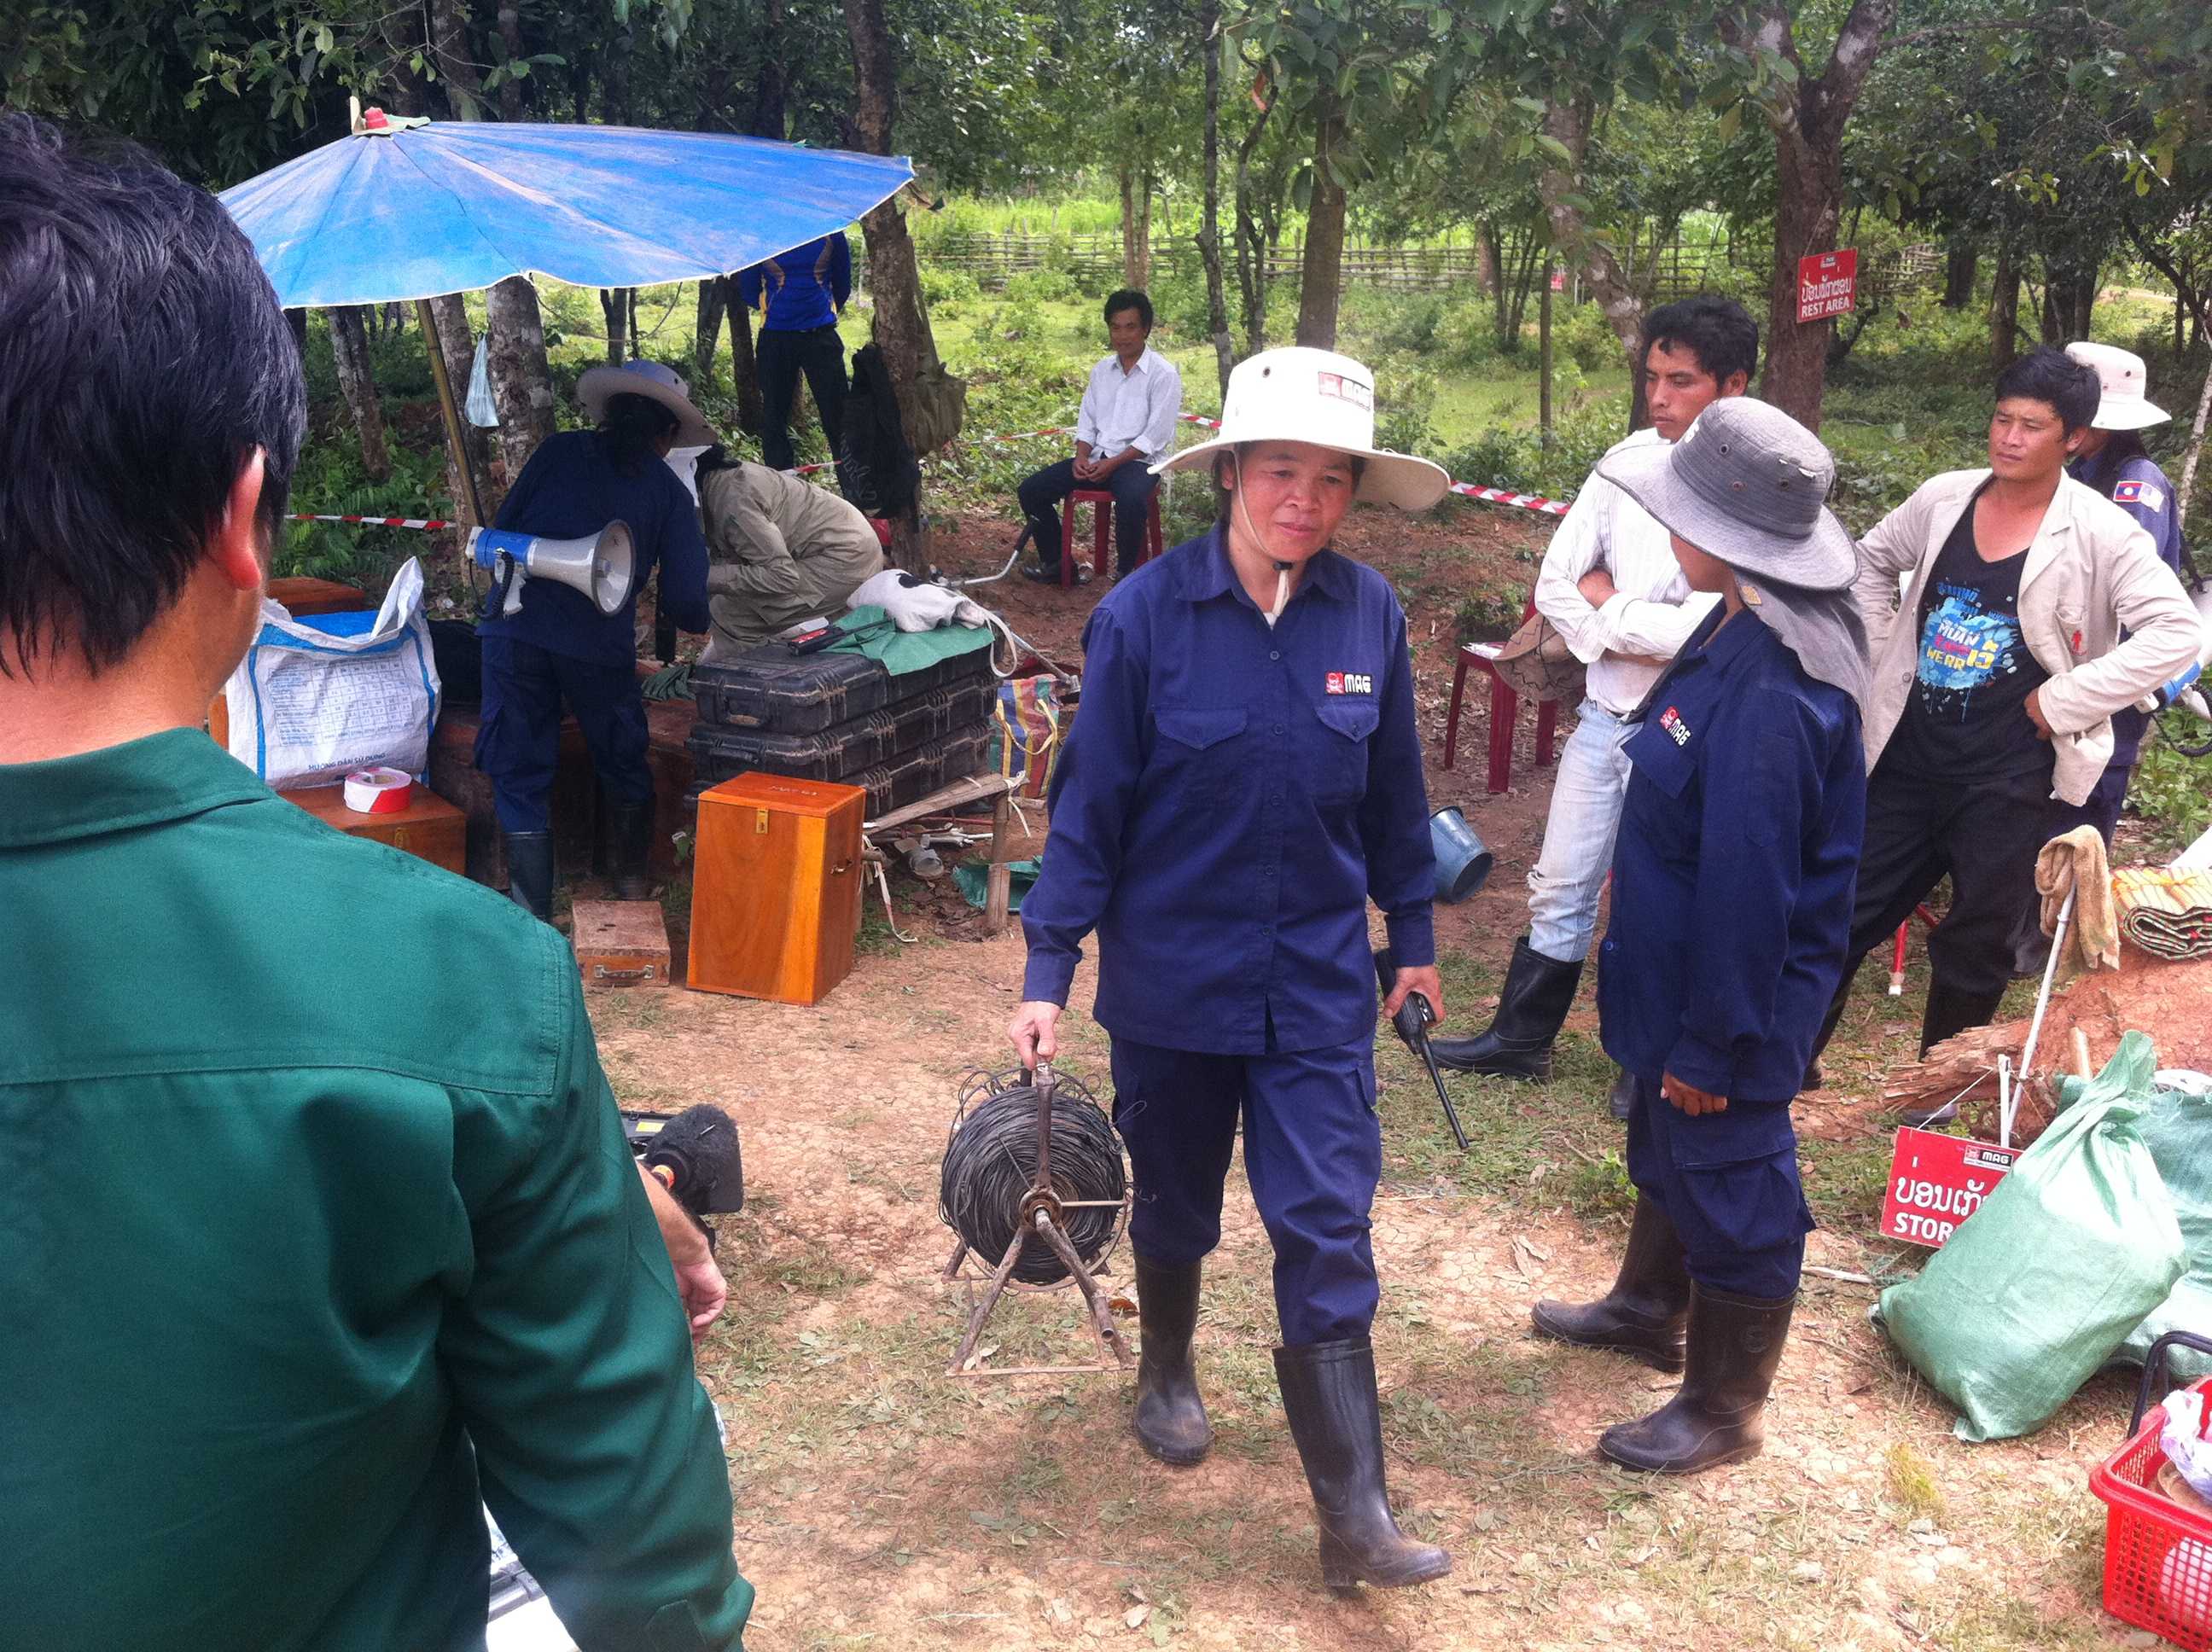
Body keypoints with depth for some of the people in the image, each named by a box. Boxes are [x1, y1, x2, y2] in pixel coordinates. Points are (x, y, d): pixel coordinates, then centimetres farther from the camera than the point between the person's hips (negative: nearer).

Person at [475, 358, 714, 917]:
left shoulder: (560, 451, 12)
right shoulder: (668, 491, 10)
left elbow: (503, 527, 11)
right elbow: (686, 601, 6)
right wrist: (700, 620, 29)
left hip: (514, 624, 1)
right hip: (599, 640, -1)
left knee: (519, 772, 9)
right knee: (624, 764, 22)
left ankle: (532, 913, 7)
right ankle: (633, 883, 35)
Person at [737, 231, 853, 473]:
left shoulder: (831, 234, 1)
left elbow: (843, 287, 12)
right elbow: (748, 292, 7)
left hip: (821, 335, 0)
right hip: (775, 338, 1)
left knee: (837, 417, -3)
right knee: (774, 419, 4)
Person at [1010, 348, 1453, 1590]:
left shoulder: (1371, 614, -6)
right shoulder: (1146, 616, -15)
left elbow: (1393, 792, 5)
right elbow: (1091, 801, -10)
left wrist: (1414, 934, 13)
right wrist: (1049, 972, -10)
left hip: (1320, 980, 1)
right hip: (1174, 973, -1)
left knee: (1329, 1232, 0)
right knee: (1178, 1204, 19)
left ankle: (1356, 1520, 7)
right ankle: (1168, 1370, 48)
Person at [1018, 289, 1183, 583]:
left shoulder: (1164, 374, -7)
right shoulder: (1101, 371, 13)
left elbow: (1155, 436, -12)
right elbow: (1087, 423, 16)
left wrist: (1112, 464, -19)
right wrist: (1082, 456, -5)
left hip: (1139, 460, -6)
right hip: (1096, 458, 6)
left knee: (1130, 500, -40)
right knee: (1031, 490, -7)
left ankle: (1125, 573, -20)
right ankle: (1054, 563, 5)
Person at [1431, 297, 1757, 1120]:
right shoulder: (1629, 459, 0)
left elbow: (1703, 631, -23)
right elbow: (1554, 584, 1)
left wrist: (1606, 604, -11)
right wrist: (1634, 639, -10)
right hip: (1605, 713, 5)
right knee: (1561, 886, 15)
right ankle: (1520, 1038, 30)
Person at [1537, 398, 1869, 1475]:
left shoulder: (1767, 692, -33)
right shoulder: (1739, 629, -3)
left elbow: (1749, 887, -29)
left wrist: (1715, 1045, -21)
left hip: (1733, 991, -10)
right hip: (1677, 962, 10)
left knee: (1728, 1189, 9)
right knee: (1664, 1146, 28)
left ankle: (1724, 1408, 30)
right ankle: (1650, 1309, 52)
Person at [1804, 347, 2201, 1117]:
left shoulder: (2099, 532, -11)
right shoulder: (1945, 498, 2)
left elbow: (2174, 634, -17)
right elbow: (1872, 560, 20)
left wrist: (2063, 700, -18)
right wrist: (1883, 651, 9)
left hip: (2009, 780, -4)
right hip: (1908, 758, 4)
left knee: (1975, 946, 9)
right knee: (1844, 914, 9)